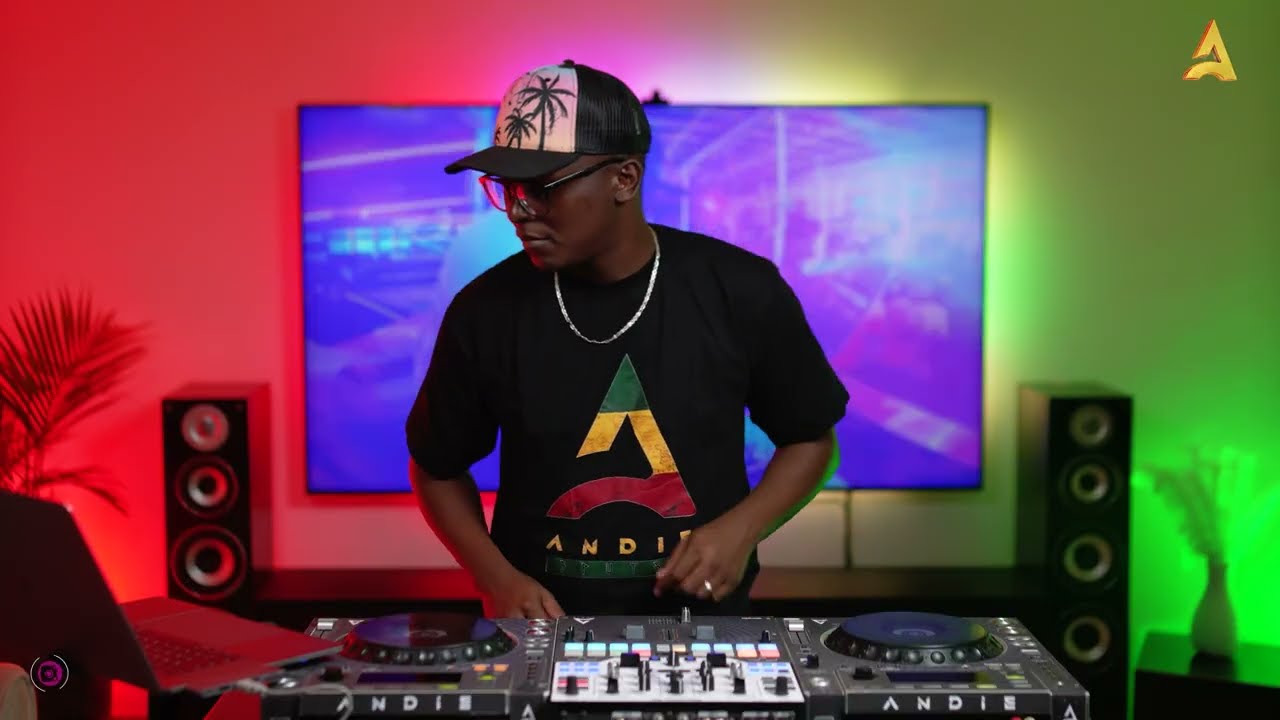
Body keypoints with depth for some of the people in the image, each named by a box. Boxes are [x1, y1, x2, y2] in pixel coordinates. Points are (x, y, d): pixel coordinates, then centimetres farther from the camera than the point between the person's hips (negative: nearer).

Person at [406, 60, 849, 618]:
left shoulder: (740, 292, -6)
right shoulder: (485, 312, -4)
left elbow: (810, 438, 8)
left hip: (701, 618, 0)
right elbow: (437, 467, 10)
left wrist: (742, 529, -8)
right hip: (540, 630, 0)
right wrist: (496, 578, -5)